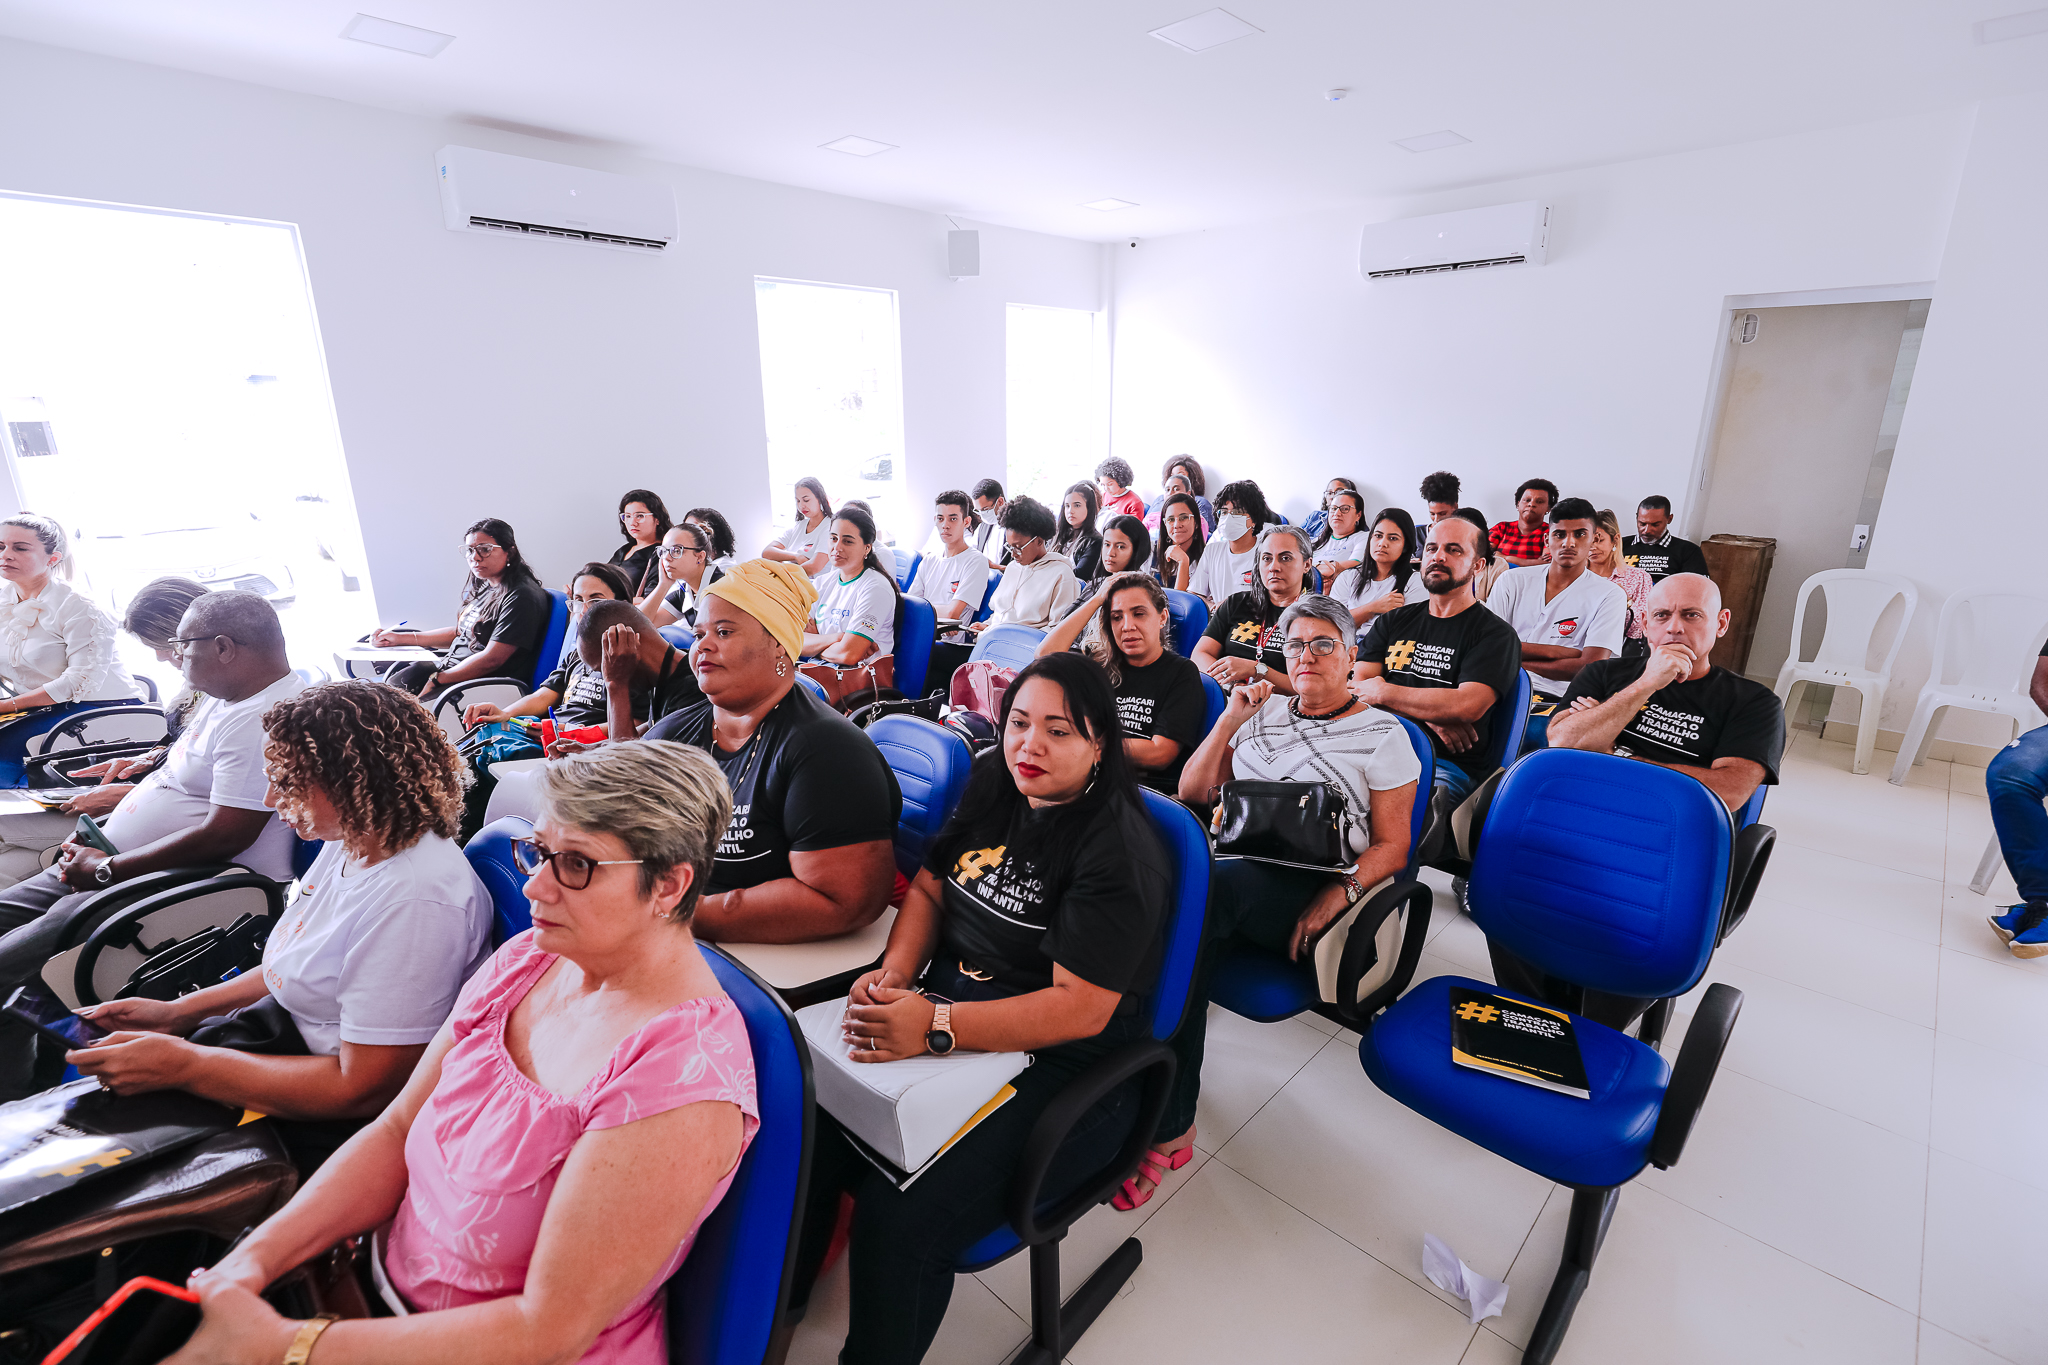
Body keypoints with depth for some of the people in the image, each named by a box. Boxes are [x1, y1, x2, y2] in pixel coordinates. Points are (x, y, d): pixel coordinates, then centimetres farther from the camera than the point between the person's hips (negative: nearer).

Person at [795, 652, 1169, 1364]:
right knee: (805, 1119, -12)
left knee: (900, 1219, -22)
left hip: (1060, 1066, -6)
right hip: (947, 1004, 6)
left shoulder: (1119, 850, -18)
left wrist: (934, 1025, -28)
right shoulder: (992, 786, 4)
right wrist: (893, 973, -6)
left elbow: (1081, 1008, -22)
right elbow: (928, 888, 12)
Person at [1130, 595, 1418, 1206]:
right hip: (1230, 868, 4)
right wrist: (1229, 721, 5)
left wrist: (1340, 892, -16)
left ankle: (1164, 1124, -25)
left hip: (1307, 891, -4)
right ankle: (1168, 1121, -22)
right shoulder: (1264, 711, 20)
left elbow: (1392, 847, 3)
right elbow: (1192, 792, 16)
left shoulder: (1383, 735, 9)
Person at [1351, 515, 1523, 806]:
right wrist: (1431, 716, -6)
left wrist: (1382, 692, -3)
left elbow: (1467, 706, -12)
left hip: (1447, 765, -4)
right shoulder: (1393, 620, 20)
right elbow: (1357, 687, 8)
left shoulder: (1496, 634, 5)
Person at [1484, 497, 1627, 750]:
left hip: (1554, 699, -2)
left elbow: (1590, 667, -6)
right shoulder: (1513, 580, 12)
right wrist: (1557, 651, -8)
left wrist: (1517, 659, -5)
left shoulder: (1609, 595, 6)